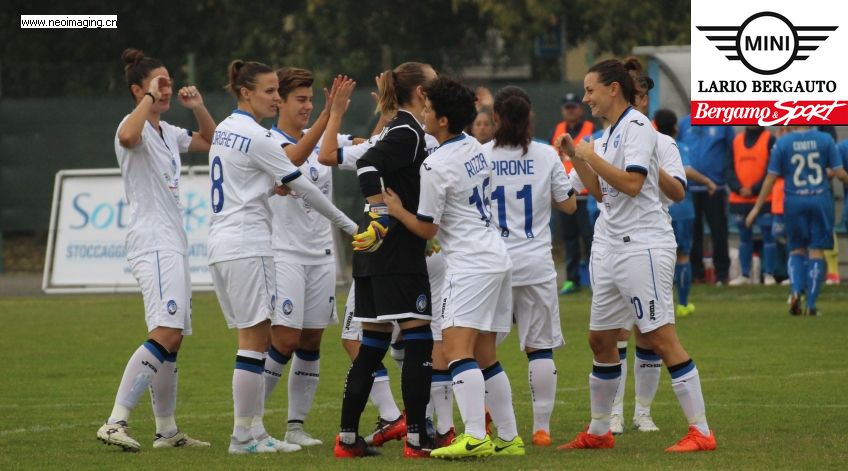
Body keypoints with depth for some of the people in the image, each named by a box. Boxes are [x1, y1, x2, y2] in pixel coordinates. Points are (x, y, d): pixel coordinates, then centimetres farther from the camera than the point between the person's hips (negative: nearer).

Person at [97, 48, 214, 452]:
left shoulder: (167, 132, 19)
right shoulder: (135, 127, -9)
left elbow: (211, 142, 32)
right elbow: (127, 136, -35)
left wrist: (198, 107, 16)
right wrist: (150, 98, -25)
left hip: (172, 243, 10)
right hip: (152, 241, -10)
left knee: (172, 338, 10)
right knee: (165, 333, -22)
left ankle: (167, 431, 15)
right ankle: (116, 422, -28)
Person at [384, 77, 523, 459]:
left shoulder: (436, 166, -15)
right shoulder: (475, 148, 9)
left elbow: (426, 229, -9)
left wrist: (396, 209, 8)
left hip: (470, 263, -9)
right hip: (496, 258, 9)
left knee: (457, 348, -17)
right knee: (484, 357, 12)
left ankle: (475, 437, -28)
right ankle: (508, 438, 13)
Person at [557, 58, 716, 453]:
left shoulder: (637, 126, -11)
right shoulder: (609, 133, 16)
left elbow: (631, 183, -21)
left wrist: (591, 155, -13)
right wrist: (576, 157, 12)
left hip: (642, 244, -10)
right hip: (610, 247, 10)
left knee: (661, 339, -11)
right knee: (600, 340, 12)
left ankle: (701, 431, -10)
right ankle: (598, 431, 22)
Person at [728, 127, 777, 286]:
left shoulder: (769, 140, -1)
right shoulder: (737, 140, 11)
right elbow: (730, 169, 8)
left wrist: (754, 189, -13)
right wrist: (738, 189, -9)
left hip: (764, 199, -4)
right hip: (739, 199, 4)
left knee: (768, 235, -4)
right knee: (744, 237, 10)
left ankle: (768, 274, 0)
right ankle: (744, 275, 15)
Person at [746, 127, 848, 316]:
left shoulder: (782, 143, -3)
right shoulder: (825, 140, -3)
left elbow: (771, 178, -1)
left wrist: (757, 208, 6)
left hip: (794, 202, 1)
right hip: (820, 201, 0)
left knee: (797, 249, 16)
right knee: (816, 251, 5)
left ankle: (796, 291, -7)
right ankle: (811, 304, 1)